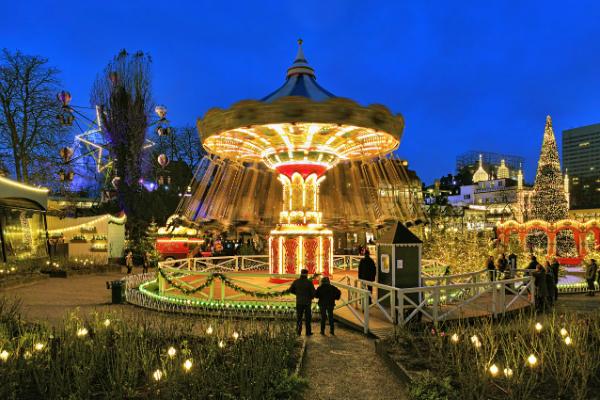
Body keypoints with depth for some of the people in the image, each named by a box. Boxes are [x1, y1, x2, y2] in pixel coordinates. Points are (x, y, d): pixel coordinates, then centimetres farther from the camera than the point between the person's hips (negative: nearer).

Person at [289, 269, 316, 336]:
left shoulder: (296, 282, -2)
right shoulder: (309, 282, -12)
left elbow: (291, 290, 5)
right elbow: (313, 292, -13)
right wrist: (311, 297, 9)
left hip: (299, 302, 2)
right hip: (307, 302, -2)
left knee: (299, 317, 12)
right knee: (308, 317, 9)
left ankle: (299, 331, 9)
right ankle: (308, 332, 11)